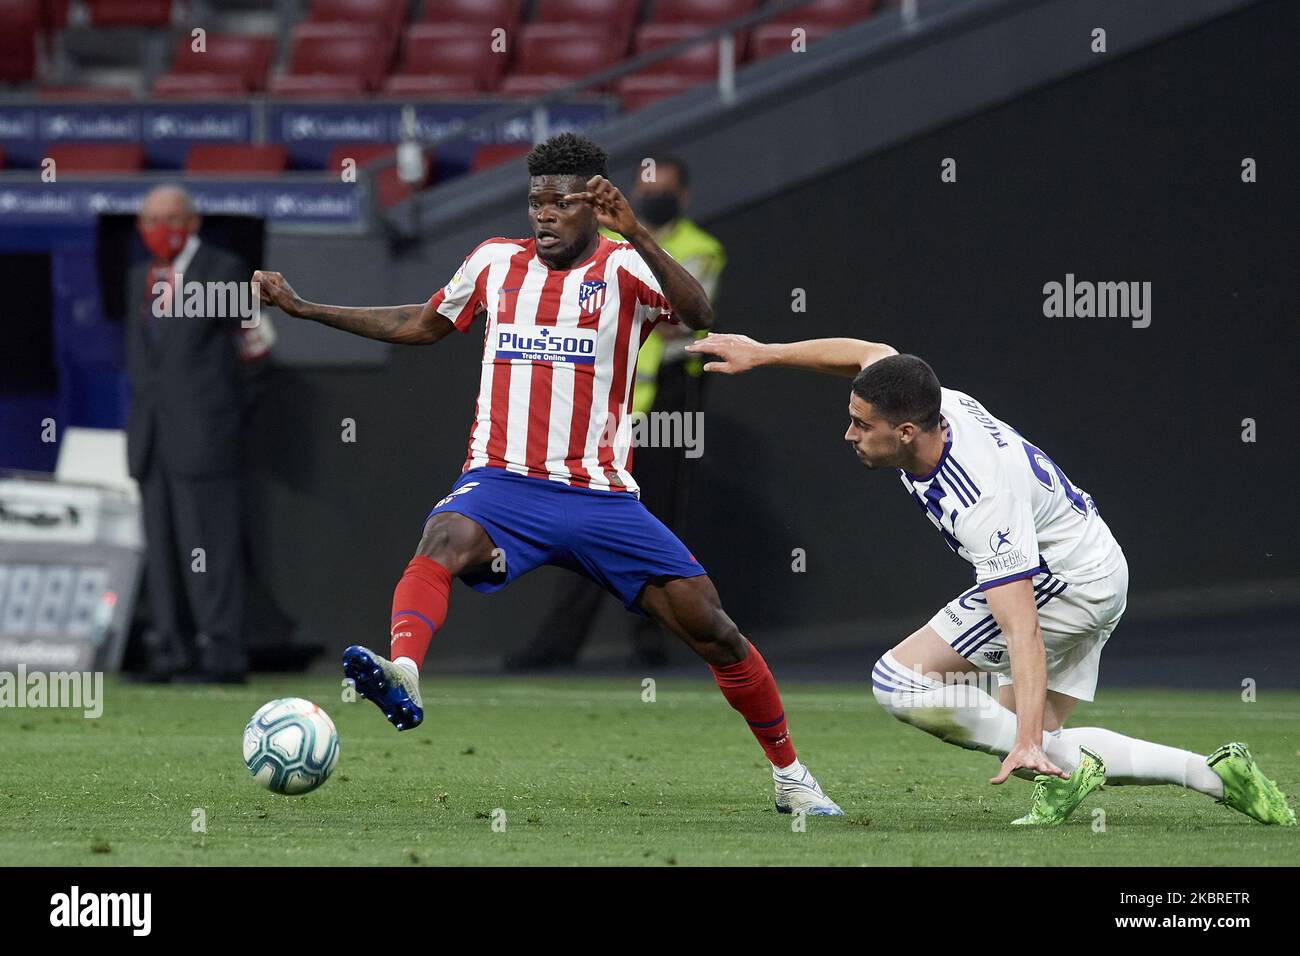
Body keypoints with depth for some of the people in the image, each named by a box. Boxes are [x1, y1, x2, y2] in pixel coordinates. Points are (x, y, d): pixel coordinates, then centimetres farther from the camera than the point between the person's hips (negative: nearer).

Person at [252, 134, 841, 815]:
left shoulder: (624, 268, -1)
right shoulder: (496, 262, 11)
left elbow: (698, 315, -21)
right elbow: (425, 324, 28)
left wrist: (635, 234, -34)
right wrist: (305, 309, 26)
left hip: (600, 496, -1)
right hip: (503, 482, 1)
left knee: (711, 627, -2)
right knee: (443, 541, -35)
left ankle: (788, 774, 17)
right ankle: (401, 675, -60)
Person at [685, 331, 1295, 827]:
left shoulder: (983, 500, -35)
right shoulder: (932, 406, -13)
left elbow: (1022, 630, -40)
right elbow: (869, 354, 10)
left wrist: (1029, 742, -46)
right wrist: (763, 354, 11)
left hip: (1066, 583, -10)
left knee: (900, 682, -16)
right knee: (1046, 738, 15)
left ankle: (1061, 768, -12)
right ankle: (1216, 775, 13)